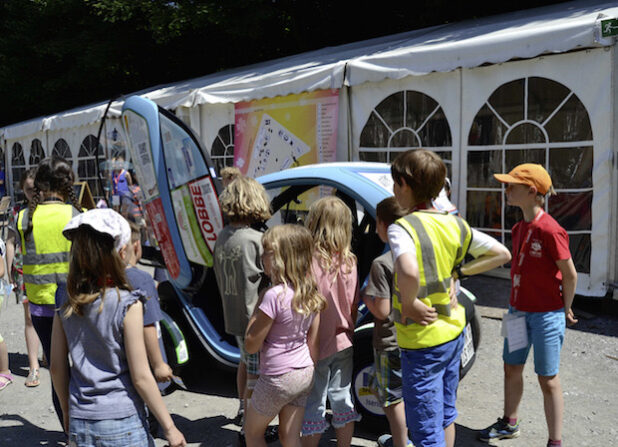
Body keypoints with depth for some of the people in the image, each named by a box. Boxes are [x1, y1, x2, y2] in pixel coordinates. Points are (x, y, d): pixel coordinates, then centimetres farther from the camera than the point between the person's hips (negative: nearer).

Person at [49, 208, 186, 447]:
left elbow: (57, 368, 5)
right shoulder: (127, 304, -17)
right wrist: (169, 427, -6)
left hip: (79, 425, 5)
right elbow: (140, 377, -15)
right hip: (122, 425, -5)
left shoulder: (66, 303, -3)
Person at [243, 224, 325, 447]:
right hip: (305, 374, 7)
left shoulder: (274, 295, -25)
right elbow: (313, 342, 6)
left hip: (277, 378, -6)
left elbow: (251, 345, -17)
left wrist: (258, 303, -12)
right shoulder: (311, 293, -2)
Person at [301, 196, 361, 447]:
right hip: (343, 341, 4)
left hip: (316, 346, -4)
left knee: (314, 406, 9)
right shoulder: (349, 261, -6)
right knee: (342, 399, 17)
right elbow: (354, 305, 2)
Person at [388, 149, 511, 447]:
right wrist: (458, 272, 6)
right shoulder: (455, 225, 1)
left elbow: (409, 273, -42)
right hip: (454, 332, 8)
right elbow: (502, 254, 9)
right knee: (445, 414, 26)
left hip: (422, 341, -7)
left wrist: (409, 305, -23)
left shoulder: (402, 229, -22)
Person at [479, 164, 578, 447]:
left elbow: (570, 275, -13)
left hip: (546, 315, -8)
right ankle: (509, 424, 39)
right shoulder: (520, 227, 6)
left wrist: (566, 310, -3)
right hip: (518, 310, 8)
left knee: (548, 380, 2)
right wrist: (515, 303, 12)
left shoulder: (549, 230, -21)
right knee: (512, 368, 20)